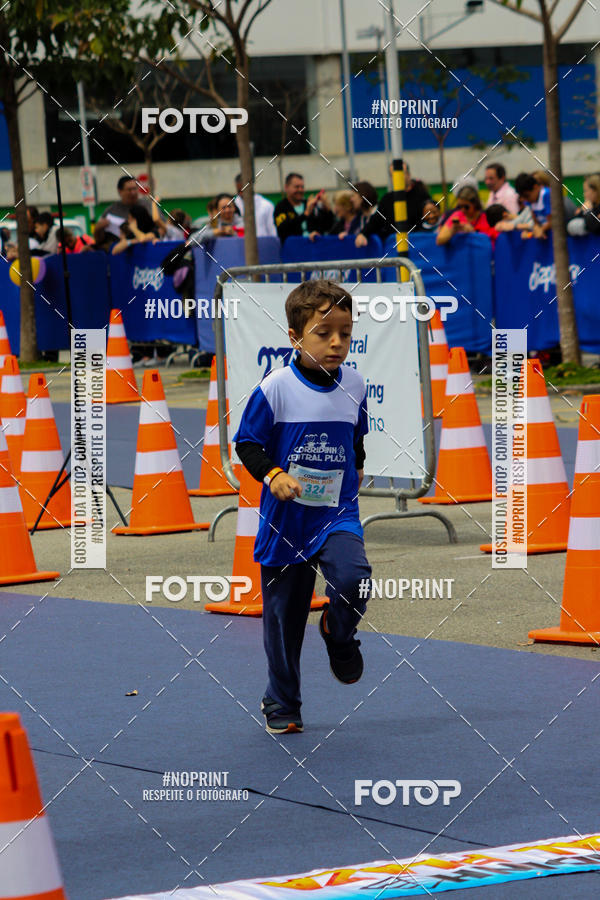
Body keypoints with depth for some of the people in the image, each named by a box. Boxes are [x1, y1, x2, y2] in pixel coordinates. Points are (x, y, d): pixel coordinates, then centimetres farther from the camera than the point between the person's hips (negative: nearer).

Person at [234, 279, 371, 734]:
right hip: (285, 519, -2)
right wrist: (273, 475, -20)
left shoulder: (354, 385, 1)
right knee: (283, 613, 7)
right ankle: (281, 703, 26)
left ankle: (339, 634, 8)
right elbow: (247, 444, -6)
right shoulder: (275, 388, -12)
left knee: (351, 577, -26)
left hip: (338, 512, 2)